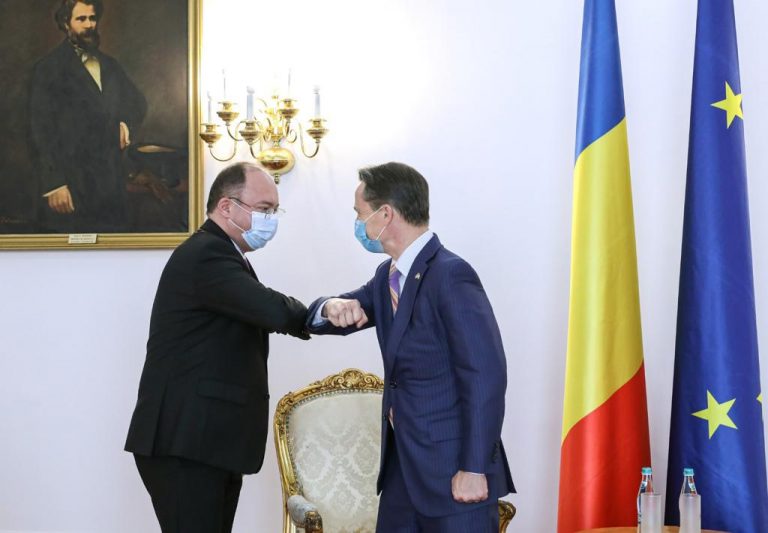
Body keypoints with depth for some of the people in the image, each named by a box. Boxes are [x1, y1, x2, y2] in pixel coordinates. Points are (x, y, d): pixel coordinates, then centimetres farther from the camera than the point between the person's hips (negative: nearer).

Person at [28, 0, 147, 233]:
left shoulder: (110, 65, 18)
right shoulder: (49, 68, -1)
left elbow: (137, 101, 30)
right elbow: (41, 131, -7)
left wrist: (126, 121, 6)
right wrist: (53, 184, -16)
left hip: (111, 183, 5)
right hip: (71, 185, -5)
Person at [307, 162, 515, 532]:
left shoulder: (450, 275, -17)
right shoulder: (388, 277, 10)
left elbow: (486, 375, -20)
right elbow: (317, 318, 16)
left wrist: (474, 469, -22)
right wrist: (333, 307, -8)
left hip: (453, 470, -8)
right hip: (403, 464, 8)